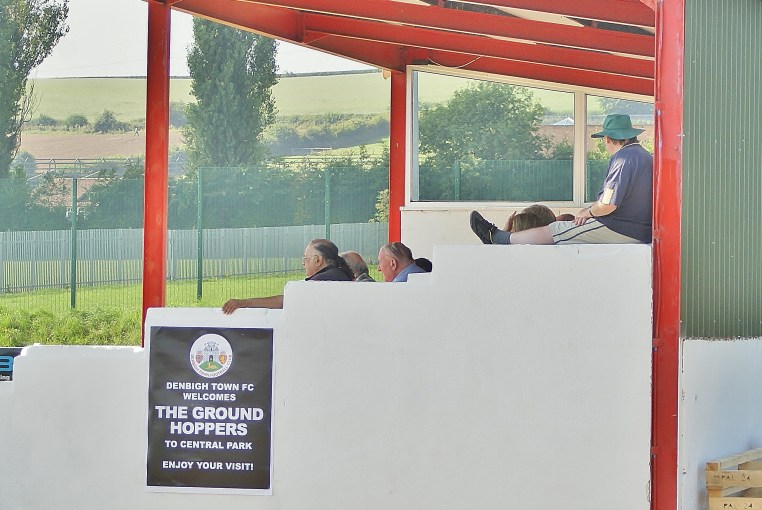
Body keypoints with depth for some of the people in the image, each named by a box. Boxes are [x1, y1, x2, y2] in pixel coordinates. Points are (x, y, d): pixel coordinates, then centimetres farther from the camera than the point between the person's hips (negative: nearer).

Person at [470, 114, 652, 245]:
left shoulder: (622, 158, -16)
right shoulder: (646, 157, 16)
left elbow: (608, 204, -22)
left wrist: (588, 212, -3)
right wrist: (591, 211, 15)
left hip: (620, 231, -9)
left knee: (549, 233, 2)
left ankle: (496, 237, 14)